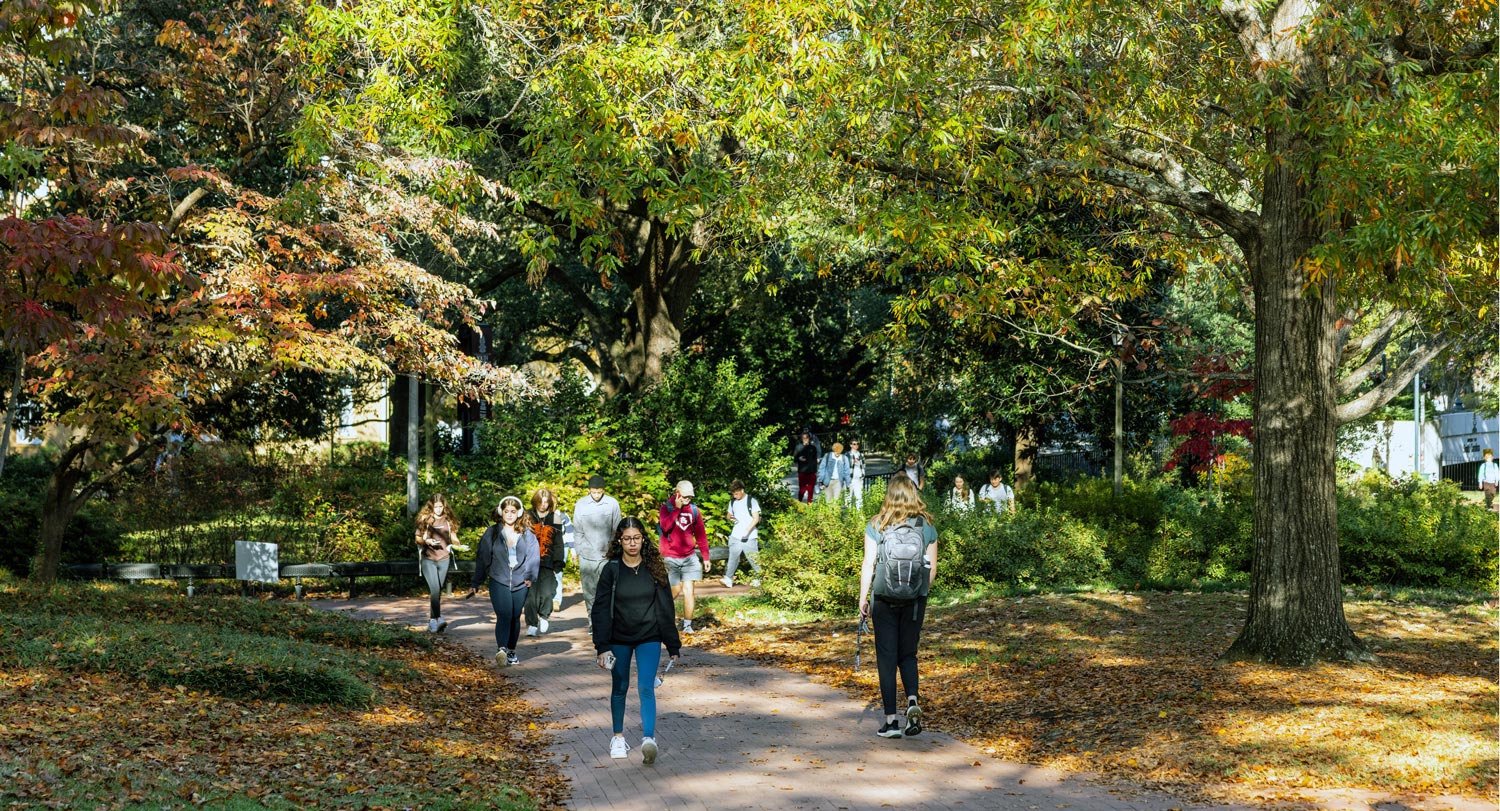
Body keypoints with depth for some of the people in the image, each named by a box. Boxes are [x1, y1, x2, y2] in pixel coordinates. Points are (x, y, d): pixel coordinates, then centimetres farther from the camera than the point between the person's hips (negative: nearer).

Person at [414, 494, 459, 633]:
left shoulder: (448, 520, 8)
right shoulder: (425, 519, 1)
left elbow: (453, 538, 15)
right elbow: (418, 539, 4)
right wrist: (427, 541, -16)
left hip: (444, 559, 3)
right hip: (428, 559, -3)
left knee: (438, 590, 7)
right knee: (434, 589, -17)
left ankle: (432, 622, 14)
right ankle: (438, 619, -22)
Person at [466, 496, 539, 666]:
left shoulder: (527, 534, 8)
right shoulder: (492, 533, 5)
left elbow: (534, 556, 4)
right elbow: (482, 558, 6)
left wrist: (530, 576, -12)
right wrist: (475, 584, 6)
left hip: (520, 582, 2)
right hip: (499, 582, -2)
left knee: (515, 617, 9)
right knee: (504, 615, -18)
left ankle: (511, 651, 23)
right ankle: (501, 649, -29)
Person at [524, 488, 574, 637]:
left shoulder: (556, 518, 9)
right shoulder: (528, 517, 8)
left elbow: (558, 543, 10)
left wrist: (558, 564, 5)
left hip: (548, 563, 0)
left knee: (546, 592, -12)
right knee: (530, 595, -6)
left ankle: (544, 616, 15)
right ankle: (531, 624, 6)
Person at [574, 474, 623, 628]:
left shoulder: (612, 504, -1)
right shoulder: (581, 504, 2)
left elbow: (617, 529, 3)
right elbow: (577, 531, 6)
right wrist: (579, 550, 0)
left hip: (606, 556, -1)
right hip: (586, 556, 1)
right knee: (588, 590, 4)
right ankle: (592, 620, 12)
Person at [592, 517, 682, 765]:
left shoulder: (654, 568, -3)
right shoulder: (612, 570, -6)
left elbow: (666, 608, 2)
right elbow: (601, 609, -5)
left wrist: (673, 645, 1)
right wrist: (602, 646, -12)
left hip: (649, 639, -1)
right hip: (619, 639, 1)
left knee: (646, 687, -14)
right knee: (619, 688, 13)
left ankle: (649, 739, -23)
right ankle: (618, 737, 28)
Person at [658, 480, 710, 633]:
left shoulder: (693, 510, 5)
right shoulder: (666, 507, -4)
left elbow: (701, 534, 9)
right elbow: (665, 526, -22)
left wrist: (705, 557, 8)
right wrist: (677, 509, -19)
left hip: (689, 557, 2)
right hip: (671, 558, -2)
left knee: (688, 590, -4)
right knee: (675, 590, 2)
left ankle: (687, 625, 3)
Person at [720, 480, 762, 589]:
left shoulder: (751, 501, -5)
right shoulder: (732, 502, 13)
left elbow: (756, 518, -9)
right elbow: (729, 515, 27)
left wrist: (747, 530, -20)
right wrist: (731, 519, 1)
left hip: (750, 537, -5)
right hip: (735, 535, 5)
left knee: (753, 558, 0)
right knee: (733, 556, -4)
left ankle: (759, 578, 14)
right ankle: (728, 578, -6)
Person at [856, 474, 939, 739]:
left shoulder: (877, 525, -4)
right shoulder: (927, 526, 1)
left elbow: (868, 564, -6)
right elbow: (932, 566, 3)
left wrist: (863, 598, 1)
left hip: (884, 598, -2)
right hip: (915, 600, 2)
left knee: (886, 657, 5)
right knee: (908, 653, 16)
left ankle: (891, 720, 3)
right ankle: (912, 700, -9)